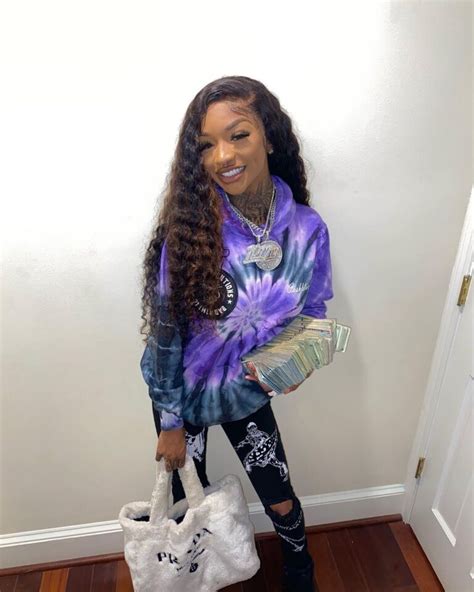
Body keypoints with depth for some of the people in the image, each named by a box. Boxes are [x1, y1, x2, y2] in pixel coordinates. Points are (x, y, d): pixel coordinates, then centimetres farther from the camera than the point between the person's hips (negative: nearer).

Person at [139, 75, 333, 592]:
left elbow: (313, 311, 1)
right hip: (183, 391, -1)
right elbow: (164, 332, -16)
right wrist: (170, 423, -8)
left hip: (248, 392, 2)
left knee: (280, 501, 18)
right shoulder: (187, 226, -25)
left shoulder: (308, 228, -16)